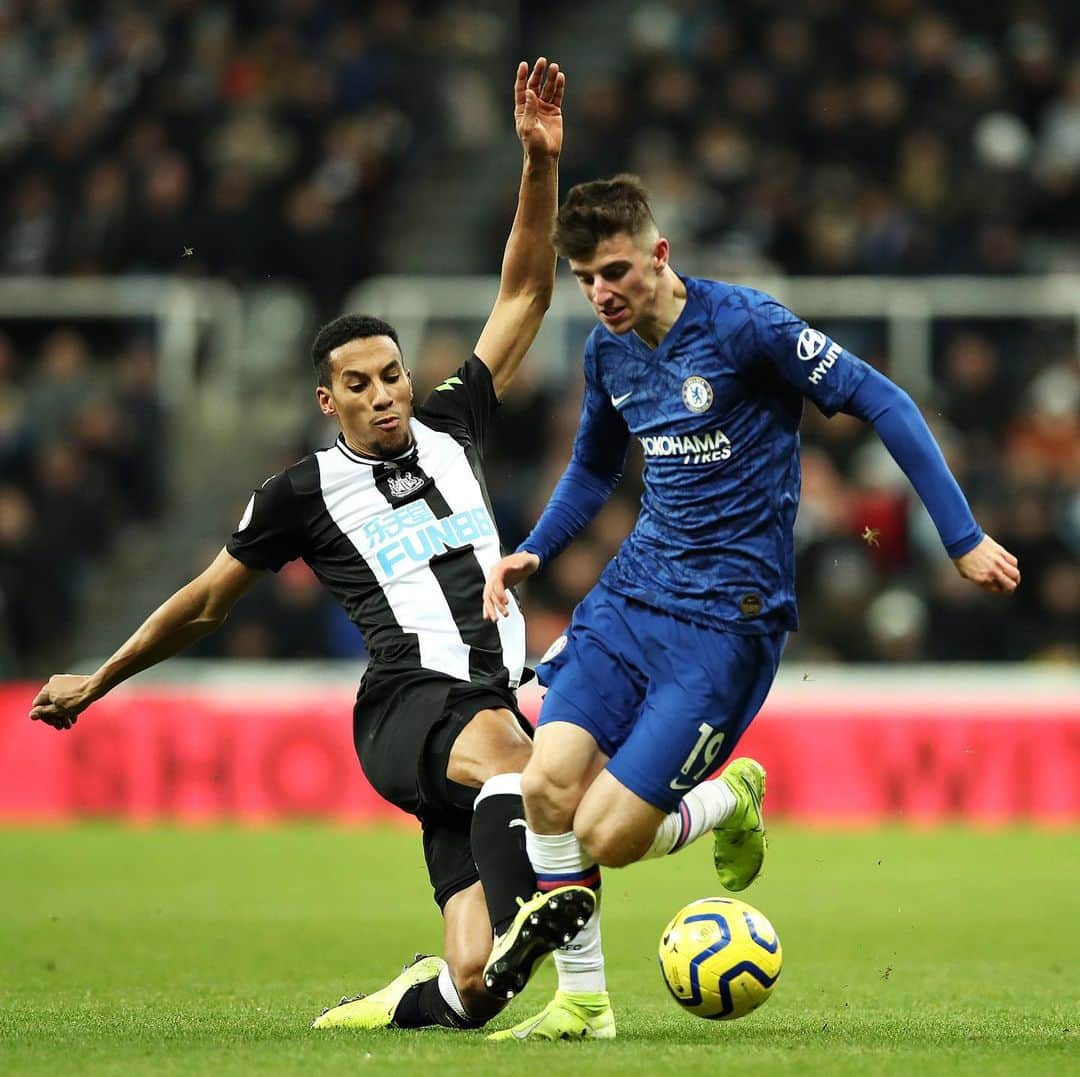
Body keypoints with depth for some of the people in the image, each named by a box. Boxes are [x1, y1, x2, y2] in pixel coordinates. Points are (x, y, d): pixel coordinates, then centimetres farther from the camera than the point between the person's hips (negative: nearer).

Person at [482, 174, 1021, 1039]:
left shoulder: (743, 324, -14)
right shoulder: (608, 349, 7)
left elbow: (882, 403, -10)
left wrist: (964, 538, -12)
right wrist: (534, 552, 11)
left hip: (727, 617, -6)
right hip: (632, 592, 6)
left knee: (604, 836, -13)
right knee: (546, 787, -12)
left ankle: (732, 801, 18)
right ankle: (581, 998, 5)